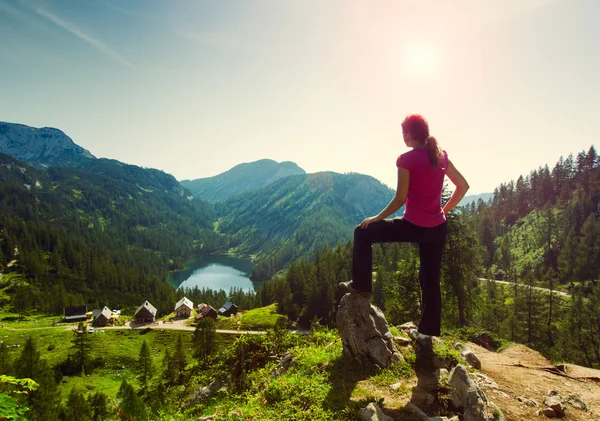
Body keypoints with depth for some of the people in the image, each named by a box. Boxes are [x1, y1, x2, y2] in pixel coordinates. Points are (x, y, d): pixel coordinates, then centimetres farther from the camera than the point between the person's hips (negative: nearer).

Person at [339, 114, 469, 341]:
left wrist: (376, 218, -1)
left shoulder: (406, 160, -13)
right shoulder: (440, 155, 6)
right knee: (431, 278, 17)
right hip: (438, 228, 7)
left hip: (414, 226, -7)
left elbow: (400, 200, -14)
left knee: (363, 233, 10)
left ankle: (361, 285, 16)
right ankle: (428, 330, 28)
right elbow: (463, 186, 11)